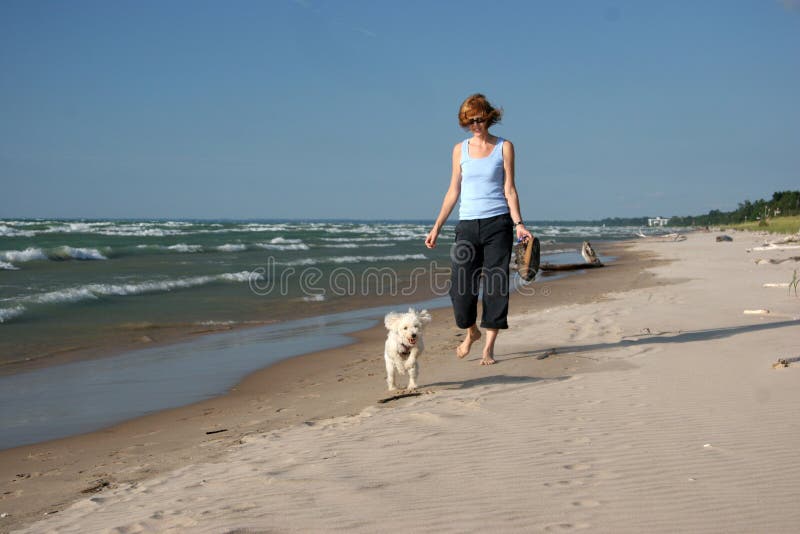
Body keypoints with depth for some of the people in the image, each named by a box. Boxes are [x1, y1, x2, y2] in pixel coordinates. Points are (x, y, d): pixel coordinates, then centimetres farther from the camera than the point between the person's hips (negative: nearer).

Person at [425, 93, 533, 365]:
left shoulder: (504, 147, 4)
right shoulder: (460, 149, 10)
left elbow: (509, 189, 0)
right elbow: (453, 191, 12)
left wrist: (518, 224, -11)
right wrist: (437, 227, 7)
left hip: (498, 223, -2)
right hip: (467, 224, 2)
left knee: (496, 284, -4)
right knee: (460, 288, -3)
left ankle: (489, 347, 4)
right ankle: (471, 331, 26)